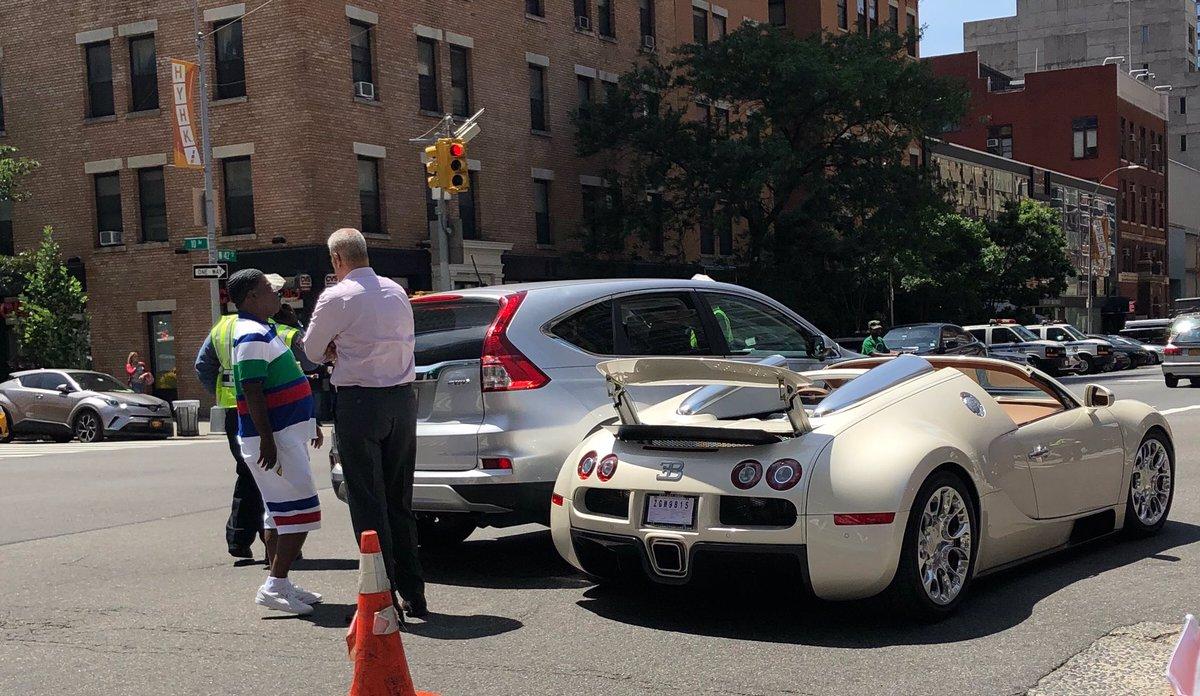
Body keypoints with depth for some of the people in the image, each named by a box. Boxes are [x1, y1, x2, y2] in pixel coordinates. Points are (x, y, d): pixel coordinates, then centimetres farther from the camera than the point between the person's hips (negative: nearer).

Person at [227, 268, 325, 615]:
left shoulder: (264, 331, 17)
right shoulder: (252, 336, -16)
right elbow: (252, 392, -22)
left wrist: (310, 423, 27)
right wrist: (267, 441, -26)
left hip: (286, 433, 11)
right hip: (275, 438, -11)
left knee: (280, 513, 14)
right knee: (300, 511, -11)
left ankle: (278, 585, 19)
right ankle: (275, 585, -10)